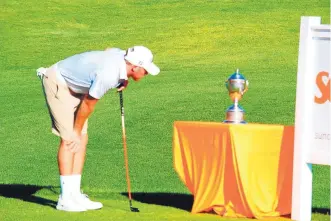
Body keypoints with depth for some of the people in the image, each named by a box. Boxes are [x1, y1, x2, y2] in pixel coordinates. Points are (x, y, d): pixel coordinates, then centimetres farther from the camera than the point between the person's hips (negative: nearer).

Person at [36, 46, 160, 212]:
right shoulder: (108, 76, -33)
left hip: (72, 85, 10)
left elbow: (107, 51, 17)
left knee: (82, 140, 4)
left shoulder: (122, 55, -9)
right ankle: (65, 199, -10)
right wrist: (76, 131, -6)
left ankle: (74, 194, 6)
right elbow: (88, 104, -20)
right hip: (57, 84, -10)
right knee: (69, 139, -13)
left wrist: (122, 81, 6)